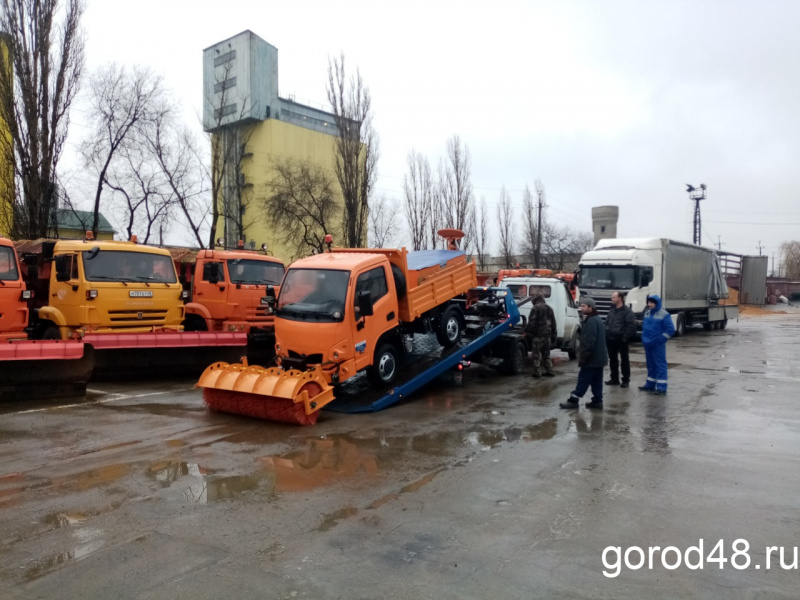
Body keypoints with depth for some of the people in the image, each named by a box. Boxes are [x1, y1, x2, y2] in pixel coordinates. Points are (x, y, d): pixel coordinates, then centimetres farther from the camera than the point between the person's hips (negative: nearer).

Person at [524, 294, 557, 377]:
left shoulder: (535, 308, -9)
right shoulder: (549, 308, 15)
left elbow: (531, 322, -16)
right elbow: (553, 323, 18)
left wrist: (527, 331, -6)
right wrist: (553, 335, 22)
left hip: (538, 335, -7)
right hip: (547, 335, 7)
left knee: (536, 354, -1)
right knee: (546, 354, 15)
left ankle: (537, 371, -3)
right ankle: (550, 371, 16)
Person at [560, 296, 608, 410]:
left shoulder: (591, 321, -20)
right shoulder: (597, 319, 16)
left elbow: (589, 342, -26)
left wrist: (583, 357, -21)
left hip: (592, 358, -10)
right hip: (599, 357, 10)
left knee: (583, 379, -3)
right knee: (596, 381, 12)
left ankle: (573, 400, 3)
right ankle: (597, 401, 15)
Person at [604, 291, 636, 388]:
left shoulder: (627, 311, -10)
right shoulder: (612, 310, 13)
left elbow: (631, 325, -14)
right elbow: (607, 322, 20)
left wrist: (625, 337, -17)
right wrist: (606, 333, 9)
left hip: (621, 339, -7)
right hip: (610, 339, 7)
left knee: (624, 360, 3)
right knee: (612, 359, 12)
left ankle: (625, 380, 10)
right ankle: (614, 379, 21)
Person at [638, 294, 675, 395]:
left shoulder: (664, 315, -11)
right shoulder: (647, 313, 10)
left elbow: (671, 329, -13)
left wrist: (660, 339, -14)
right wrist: (644, 338, 13)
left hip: (658, 345, -7)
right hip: (647, 344, 7)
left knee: (660, 365, -5)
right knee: (650, 364, 15)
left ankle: (661, 387, -4)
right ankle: (650, 384, 24)